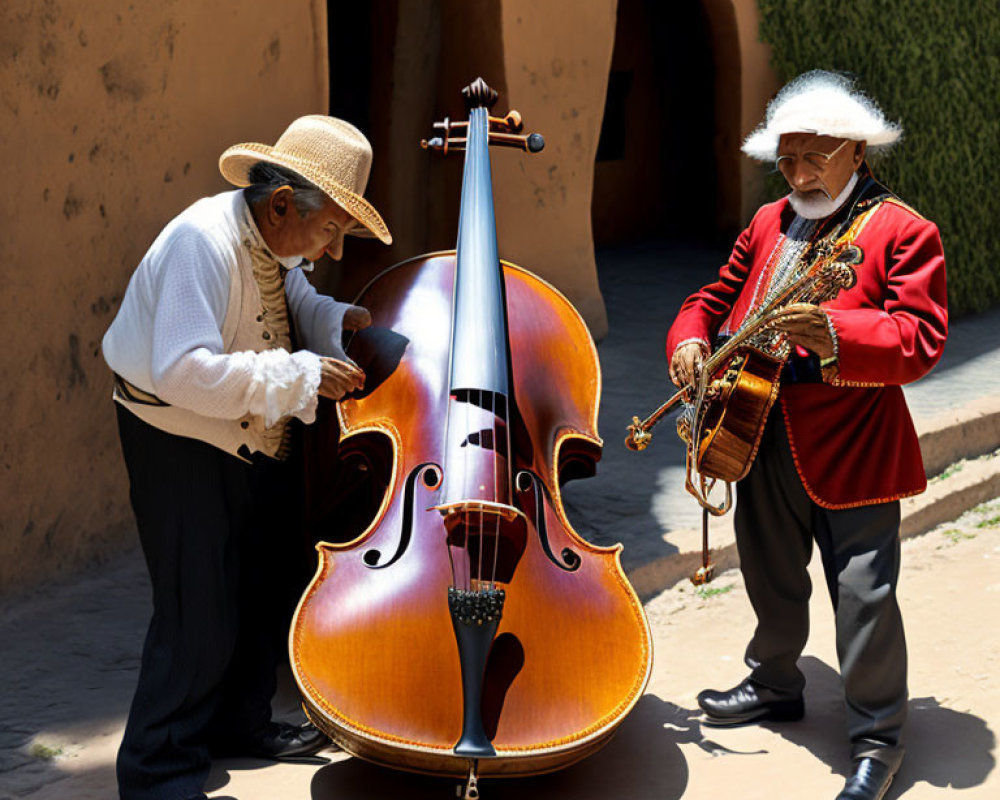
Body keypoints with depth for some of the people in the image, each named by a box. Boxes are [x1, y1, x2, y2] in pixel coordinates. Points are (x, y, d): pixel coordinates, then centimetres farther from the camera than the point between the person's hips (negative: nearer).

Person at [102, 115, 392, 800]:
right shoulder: (203, 241, -27)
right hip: (181, 443, -9)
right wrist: (302, 374, -31)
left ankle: (239, 721, 38)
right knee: (200, 610, -9)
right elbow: (185, 372, -35)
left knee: (266, 585, 18)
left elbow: (298, 305, 20)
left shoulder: (277, 244, 1)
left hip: (255, 441, 9)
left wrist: (342, 321, -3)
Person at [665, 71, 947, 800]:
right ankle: (776, 685, 41)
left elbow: (921, 339, -19)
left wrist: (833, 336, -35)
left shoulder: (904, 232, -9)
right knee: (770, 575, 20)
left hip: (850, 444, -7)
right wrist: (691, 339, -2)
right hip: (764, 431, 7)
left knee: (864, 592, -6)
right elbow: (717, 296, 21)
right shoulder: (769, 223, 13)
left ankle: (878, 738, 7)